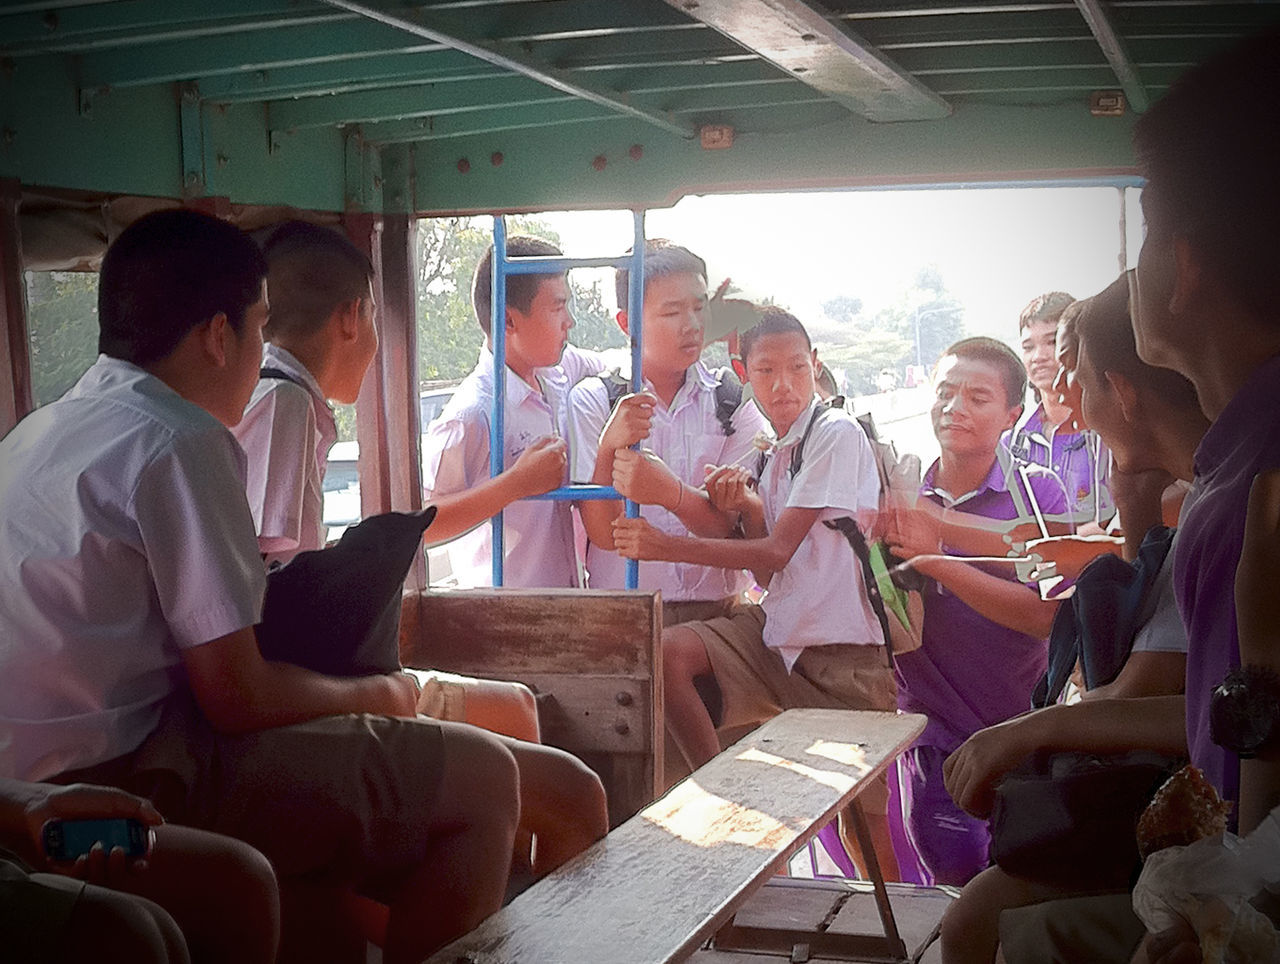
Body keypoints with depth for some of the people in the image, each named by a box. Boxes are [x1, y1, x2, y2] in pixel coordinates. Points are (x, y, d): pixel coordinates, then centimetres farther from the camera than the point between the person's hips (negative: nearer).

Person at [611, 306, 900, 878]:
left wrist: (666, 546, -20)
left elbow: (778, 552, -17)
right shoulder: (773, 454, 14)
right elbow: (773, 571, 7)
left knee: (865, 819, -3)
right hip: (781, 628, 7)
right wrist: (743, 509, -12)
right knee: (668, 653, -14)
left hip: (844, 646, -7)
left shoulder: (836, 434, -11)